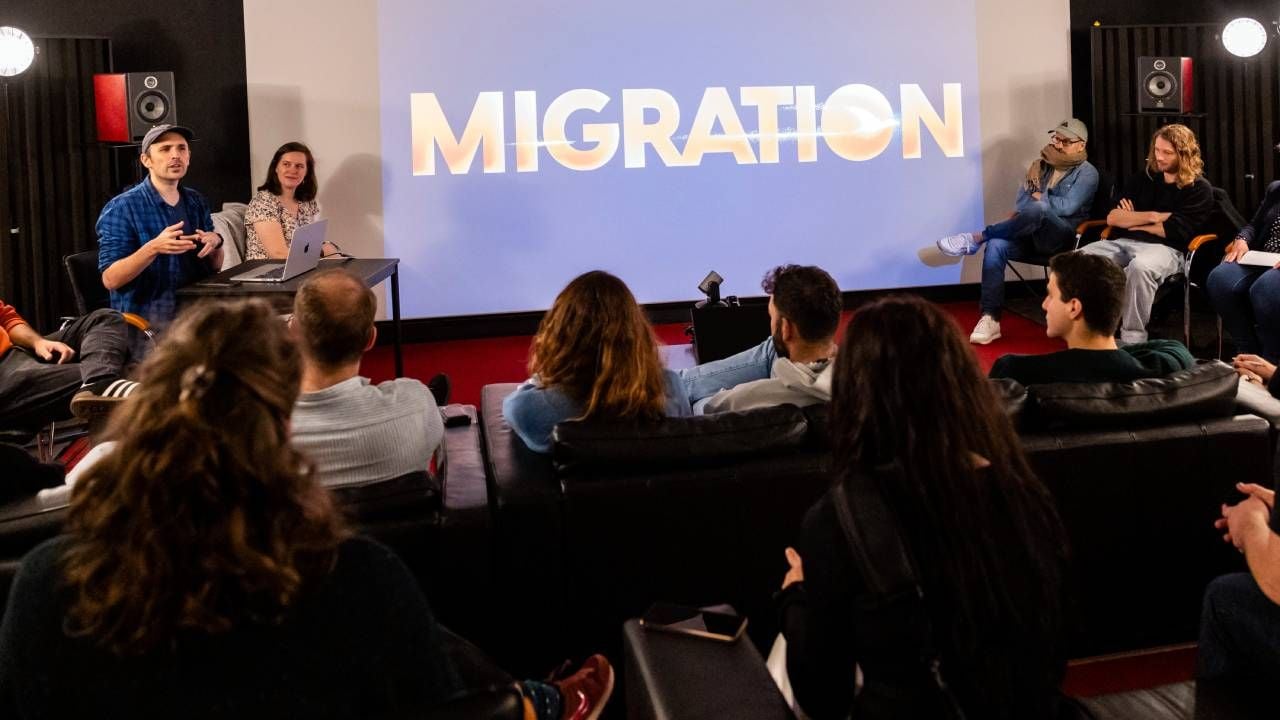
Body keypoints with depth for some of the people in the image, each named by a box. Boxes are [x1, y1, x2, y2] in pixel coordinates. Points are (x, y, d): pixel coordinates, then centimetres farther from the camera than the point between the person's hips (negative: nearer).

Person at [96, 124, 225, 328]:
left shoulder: (196, 202, 11)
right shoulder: (121, 208, -7)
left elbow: (214, 266, 17)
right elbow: (110, 279, -13)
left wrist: (215, 242, -6)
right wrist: (153, 248, -27)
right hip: (145, 319, -6)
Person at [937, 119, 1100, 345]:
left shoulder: (1087, 173, 1)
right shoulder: (1043, 166, 17)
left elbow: (1067, 207, -14)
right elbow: (1020, 206, 10)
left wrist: (1038, 198, -2)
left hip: (1064, 239, -5)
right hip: (1033, 235, 5)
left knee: (1037, 210, -38)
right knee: (996, 245, -28)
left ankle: (976, 238, -22)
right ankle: (990, 319, -32)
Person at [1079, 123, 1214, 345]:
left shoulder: (1199, 189, 4)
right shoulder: (1143, 178, 20)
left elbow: (1175, 230, -9)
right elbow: (1112, 217, 9)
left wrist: (1133, 221, 3)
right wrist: (1152, 216, -3)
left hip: (1166, 249, -5)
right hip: (1124, 243, 5)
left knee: (1139, 267, -41)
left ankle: (1132, 340, -34)